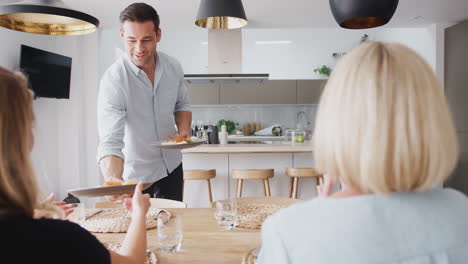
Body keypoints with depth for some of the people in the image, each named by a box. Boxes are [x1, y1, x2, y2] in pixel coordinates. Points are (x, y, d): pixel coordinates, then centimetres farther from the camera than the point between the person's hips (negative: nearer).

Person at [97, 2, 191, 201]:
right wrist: (113, 179, -50)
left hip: (171, 165, 4)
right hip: (134, 173, -4)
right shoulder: (113, 79, -25)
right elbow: (110, 141, -32)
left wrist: (184, 129, -12)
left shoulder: (173, 67, -9)